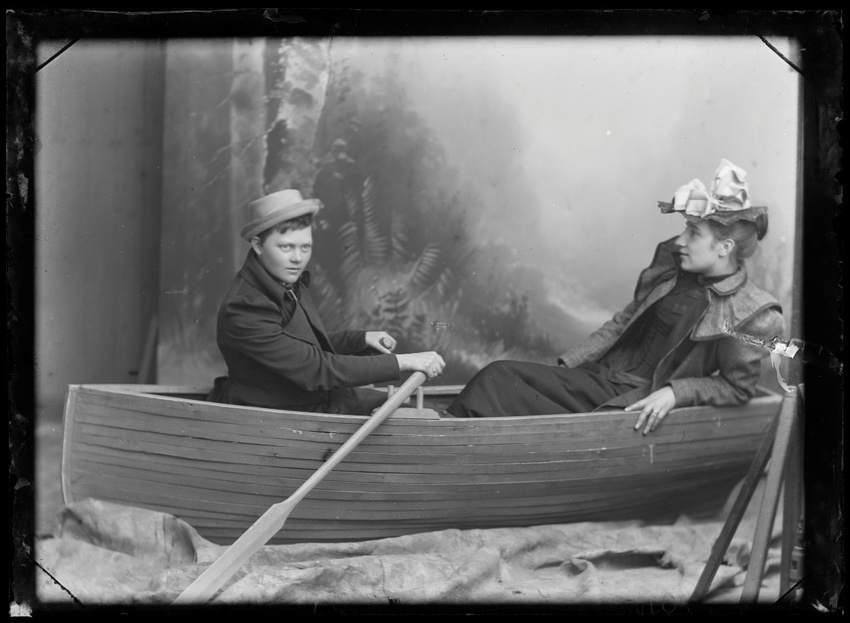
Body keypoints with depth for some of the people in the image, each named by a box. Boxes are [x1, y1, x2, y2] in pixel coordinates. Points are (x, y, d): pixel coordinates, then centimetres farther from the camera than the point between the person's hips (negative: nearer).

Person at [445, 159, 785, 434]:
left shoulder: (754, 314, -8)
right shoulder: (671, 264, 9)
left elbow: (737, 386, -3)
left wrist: (674, 392, -16)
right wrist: (565, 365, 9)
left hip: (642, 405, -6)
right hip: (601, 378, 7)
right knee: (497, 377, -13)